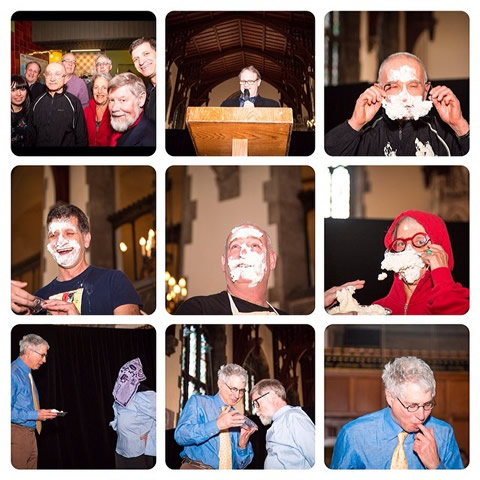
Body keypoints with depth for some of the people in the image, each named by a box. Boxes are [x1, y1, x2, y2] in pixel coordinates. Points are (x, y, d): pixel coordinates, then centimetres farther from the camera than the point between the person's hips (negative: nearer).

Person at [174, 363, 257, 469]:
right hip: (195, 468, -4)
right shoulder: (198, 402, 5)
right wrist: (217, 425, -19)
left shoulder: (239, 418, 15)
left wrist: (242, 446, -4)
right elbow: (180, 435, -11)